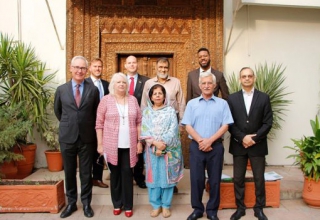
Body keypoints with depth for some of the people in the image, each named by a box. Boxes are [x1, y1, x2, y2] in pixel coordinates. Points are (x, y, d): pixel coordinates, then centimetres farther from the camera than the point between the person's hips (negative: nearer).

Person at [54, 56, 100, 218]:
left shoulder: (93, 90, -2)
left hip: (87, 138, -1)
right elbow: (57, 110, 16)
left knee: (86, 173, 9)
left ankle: (86, 203, 24)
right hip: (67, 137, 1)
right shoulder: (61, 89, 2)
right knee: (69, 172, 12)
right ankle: (71, 203, 28)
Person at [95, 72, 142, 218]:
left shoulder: (133, 100, 6)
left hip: (129, 145, 1)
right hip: (112, 145, -1)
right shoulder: (106, 100, -2)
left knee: (127, 174, 6)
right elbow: (99, 124, -2)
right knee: (115, 174, 11)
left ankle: (128, 205, 20)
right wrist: (100, 144, -5)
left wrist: (139, 142, 3)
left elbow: (139, 122, 7)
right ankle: (117, 204, 26)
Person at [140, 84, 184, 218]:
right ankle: (156, 205, 18)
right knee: (153, 177, 5)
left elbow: (173, 130, -6)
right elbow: (144, 131, -2)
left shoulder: (170, 111, 4)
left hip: (168, 150, -1)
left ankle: (166, 205, 17)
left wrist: (163, 144, -16)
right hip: (152, 149, 1)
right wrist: (156, 143, -16)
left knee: (167, 177, 4)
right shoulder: (146, 112, 7)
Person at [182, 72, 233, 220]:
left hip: (215, 146, 0)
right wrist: (201, 140, -13)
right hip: (196, 146, 1)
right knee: (196, 178, 5)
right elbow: (188, 126, 0)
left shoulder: (222, 103, 4)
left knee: (214, 180, 7)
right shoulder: (192, 103, 6)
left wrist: (210, 141, -13)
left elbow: (225, 126, -3)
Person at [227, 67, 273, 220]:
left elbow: (267, 123, -3)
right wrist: (242, 138, -13)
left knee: (259, 179, 8)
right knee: (238, 179, 8)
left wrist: (254, 138, -13)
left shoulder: (264, 98, 2)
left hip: (257, 145, 0)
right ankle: (240, 208, 22)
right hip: (238, 145, 1)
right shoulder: (232, 98, 3)